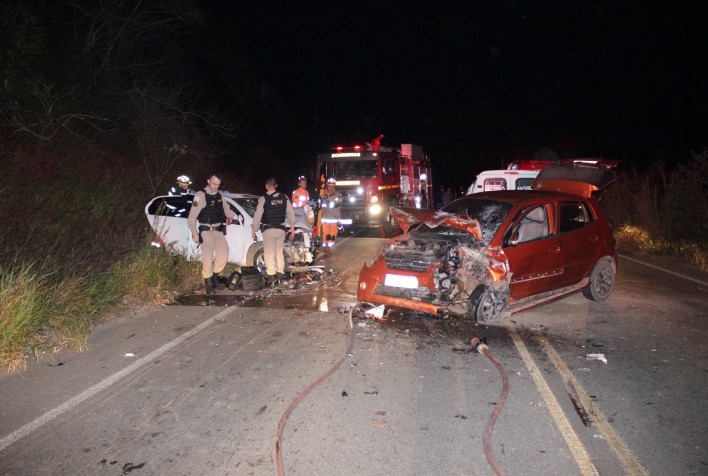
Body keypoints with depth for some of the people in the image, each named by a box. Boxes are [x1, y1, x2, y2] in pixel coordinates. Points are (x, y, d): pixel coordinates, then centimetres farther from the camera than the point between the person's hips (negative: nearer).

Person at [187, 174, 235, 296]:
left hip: (218, 230, 7)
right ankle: (208, 283, 2)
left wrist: (230, 216, 12)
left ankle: (214, 276, 19)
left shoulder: (219, 195, 9)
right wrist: (194, 233, -22)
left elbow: (225, 207, 29)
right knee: (208, 257, -12)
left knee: (224, 254, 1)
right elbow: (192, 215, -16)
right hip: (206, 231, -6)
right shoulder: (201, 195, -12)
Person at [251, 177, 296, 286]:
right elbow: (291, 213, 5)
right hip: (281, 229, 4)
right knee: (279, 252, 15)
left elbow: (257, 216, -11)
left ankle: (271, 277, -5)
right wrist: (292, 227, 13)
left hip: (268, 230, -4)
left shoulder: (263, 199, -9)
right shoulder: (284, 198, 3)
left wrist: (253, 230, -4)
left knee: (269, 253, -1)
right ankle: (280, 275, 15)